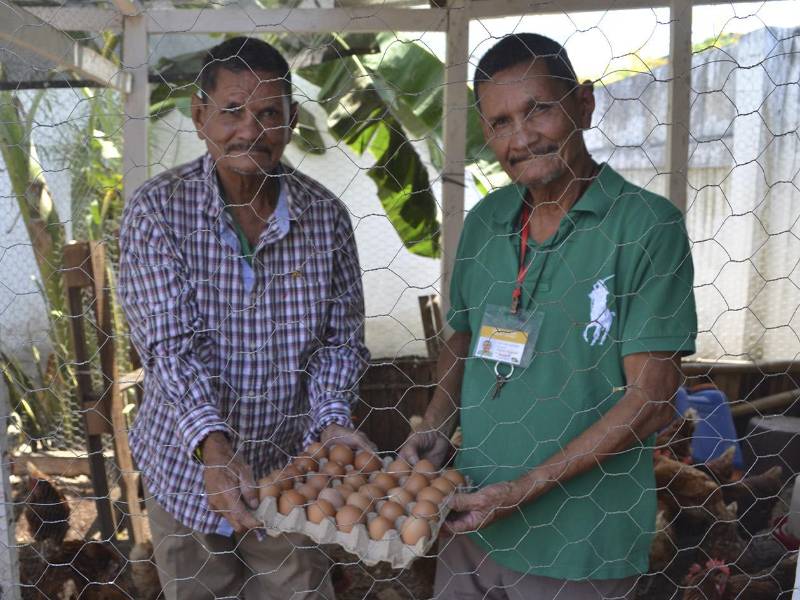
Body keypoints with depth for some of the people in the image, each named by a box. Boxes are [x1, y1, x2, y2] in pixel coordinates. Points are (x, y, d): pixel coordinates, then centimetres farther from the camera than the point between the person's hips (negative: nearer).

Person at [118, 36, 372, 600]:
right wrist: (212, 446, -34)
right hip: (188, 471, -1)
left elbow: (340, 336, -3)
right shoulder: (158, 209, -12)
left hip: (292, 471, 1)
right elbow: (172, 343, -20)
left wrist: (331, 420, -20)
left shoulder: (326, 214, -6)